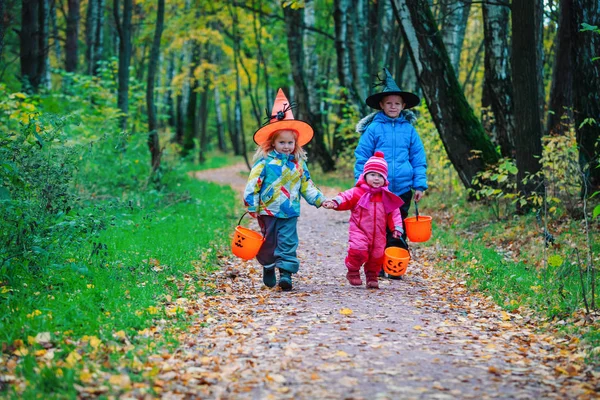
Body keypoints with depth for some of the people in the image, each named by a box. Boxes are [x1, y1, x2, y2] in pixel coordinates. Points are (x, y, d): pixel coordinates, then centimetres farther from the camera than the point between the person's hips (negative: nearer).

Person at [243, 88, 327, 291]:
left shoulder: (298, 163, 6)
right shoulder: (265, 162, -8)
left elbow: (306, 185, 14)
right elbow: (252, 184, -7)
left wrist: (320, 199, 6)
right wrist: (252, 206, -10)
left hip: (290, 212, 2)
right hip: (267, 211, -2)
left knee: (288, 242, -2)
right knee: (268, 242, 8)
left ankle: (286, 272, 0)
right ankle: (268, 268, 29)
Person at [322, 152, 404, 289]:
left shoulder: (387, 197, 6)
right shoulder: (358, 192, -4)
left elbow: (394, 213, 9)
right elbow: (345, 198, -13)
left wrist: (397, 228, 1)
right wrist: (334, 202, -34)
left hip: (378, 234, 4)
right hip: (359, 231, -4)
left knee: (377, 255, 8)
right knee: (358, 250, -23)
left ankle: (372, 277, 29)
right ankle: (353, 271, 1)